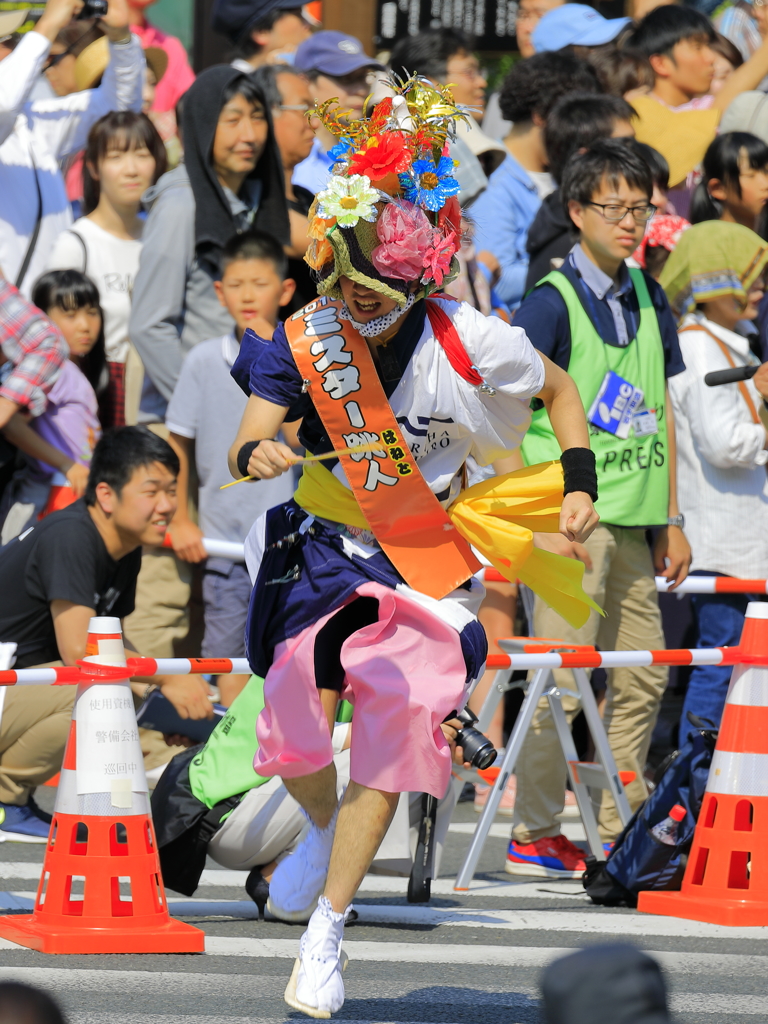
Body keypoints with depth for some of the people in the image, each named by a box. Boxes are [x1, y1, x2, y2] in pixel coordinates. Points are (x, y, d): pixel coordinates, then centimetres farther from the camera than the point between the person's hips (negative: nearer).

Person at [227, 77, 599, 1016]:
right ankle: (324, 829, 21)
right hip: (330, 542, 1)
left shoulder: (472, 346, -18)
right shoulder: (305, 341, -15)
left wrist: (578, 483, -7)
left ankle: (325, 937, 1)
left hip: (434, 559, -1)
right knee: (297, 717, -16)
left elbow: (558, 388, 2)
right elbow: (245, 447, -21)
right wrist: (257, 454, -44)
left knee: (391, 735, -10)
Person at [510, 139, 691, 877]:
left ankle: (617, 835, 19)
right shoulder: (551, 302, -8)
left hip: (631, 520, 7)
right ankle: (534, 836, 0)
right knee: (563, 677, -8)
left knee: (642, 677, 9)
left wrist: (672, 521, 16)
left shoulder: (647, 299, 12)